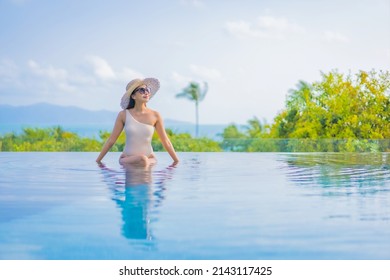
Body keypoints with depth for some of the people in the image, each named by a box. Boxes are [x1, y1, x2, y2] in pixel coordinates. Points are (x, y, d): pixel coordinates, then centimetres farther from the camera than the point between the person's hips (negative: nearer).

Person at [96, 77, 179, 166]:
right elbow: (111, 141, 4)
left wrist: (177, 161, 5)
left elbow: (166, 141, 6)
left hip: (149, 159, 2)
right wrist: (97, 161, 4)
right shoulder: (123, 115, -2)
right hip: (127, 159, -2)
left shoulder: (155, 116, -1)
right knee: (142, 160, -33)